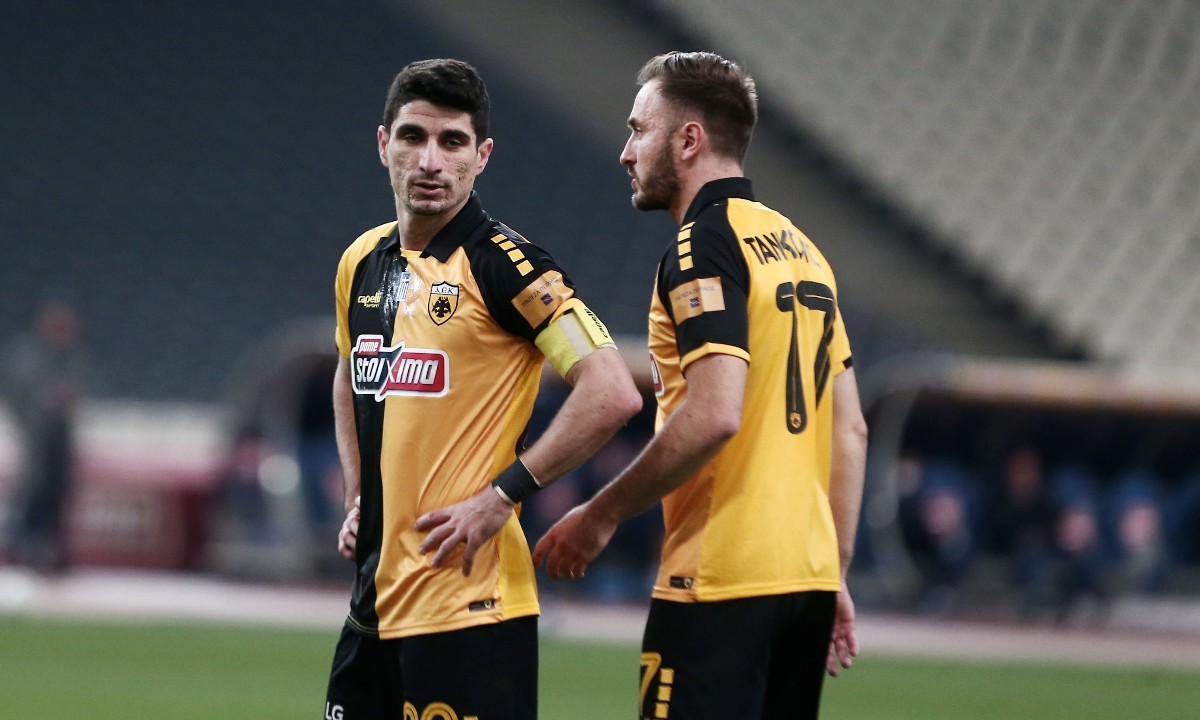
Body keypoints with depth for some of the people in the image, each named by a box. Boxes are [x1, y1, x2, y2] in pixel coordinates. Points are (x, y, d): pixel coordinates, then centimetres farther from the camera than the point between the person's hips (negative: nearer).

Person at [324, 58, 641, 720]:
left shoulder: (501, 263, -10)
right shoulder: (362, 262, 12)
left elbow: (612, 393, -18)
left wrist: (500, 496, -17)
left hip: (468, 600, -7)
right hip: (375, 597, 7)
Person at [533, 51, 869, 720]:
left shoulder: (704, 244, -9)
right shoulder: (800, 248, 18)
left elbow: (713, 415, -21)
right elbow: (850, 429, 19)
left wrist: (601, 515, -12)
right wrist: (835, 578, 21)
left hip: (721, 588, -9)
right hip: (806, 577, 9)